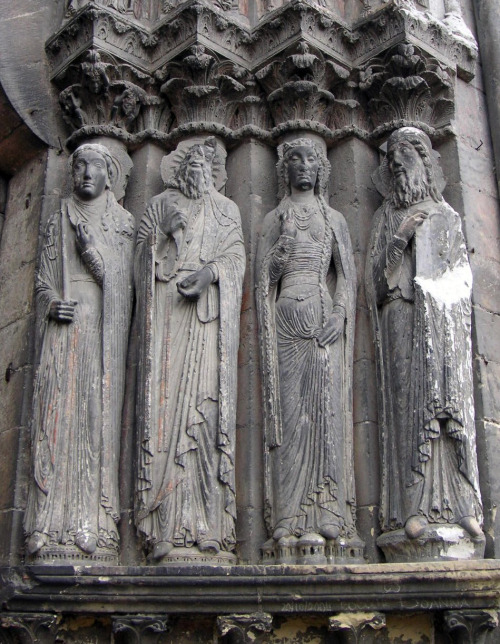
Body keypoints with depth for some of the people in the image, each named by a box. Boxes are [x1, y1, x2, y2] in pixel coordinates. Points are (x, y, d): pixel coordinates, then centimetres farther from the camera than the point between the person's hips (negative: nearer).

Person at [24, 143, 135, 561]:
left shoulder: (123, 222, 17)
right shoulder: (59, 222, 20)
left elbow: (124, 280, 5)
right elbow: (44, 280, 15)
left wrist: (83, 232, -2)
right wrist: (51, 304, -7)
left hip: (105, 326, -1)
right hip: (66, 324, 1)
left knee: (100, 411, -9)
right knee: (59, 407, -10)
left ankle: (94, 526, -10)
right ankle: (56, 527, -11)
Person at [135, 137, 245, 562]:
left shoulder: (227, 209, 24)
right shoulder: (161, 205, 22)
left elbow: (236, 255, 9)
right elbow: (145, 254, 13)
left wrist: (209, 272, -9)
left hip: (209, 306, 1)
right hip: (168, 305, -1)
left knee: (208, 397, -12)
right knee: (168, 393, -14)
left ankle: (209, 521, -15)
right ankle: (172, 524, -17)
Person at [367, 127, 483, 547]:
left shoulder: (447, 215, 21)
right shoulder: (387, 217, 18)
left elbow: (463, 271, 14)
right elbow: (377, 271, 7)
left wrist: (442, 293, -3)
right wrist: (399, 239, -7)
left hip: (444, 319, 1)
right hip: (403, 317, -1)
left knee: (452, 401, -8)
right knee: (410, 401, -12)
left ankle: (462, 504, -8)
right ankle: (415, 505, -16)